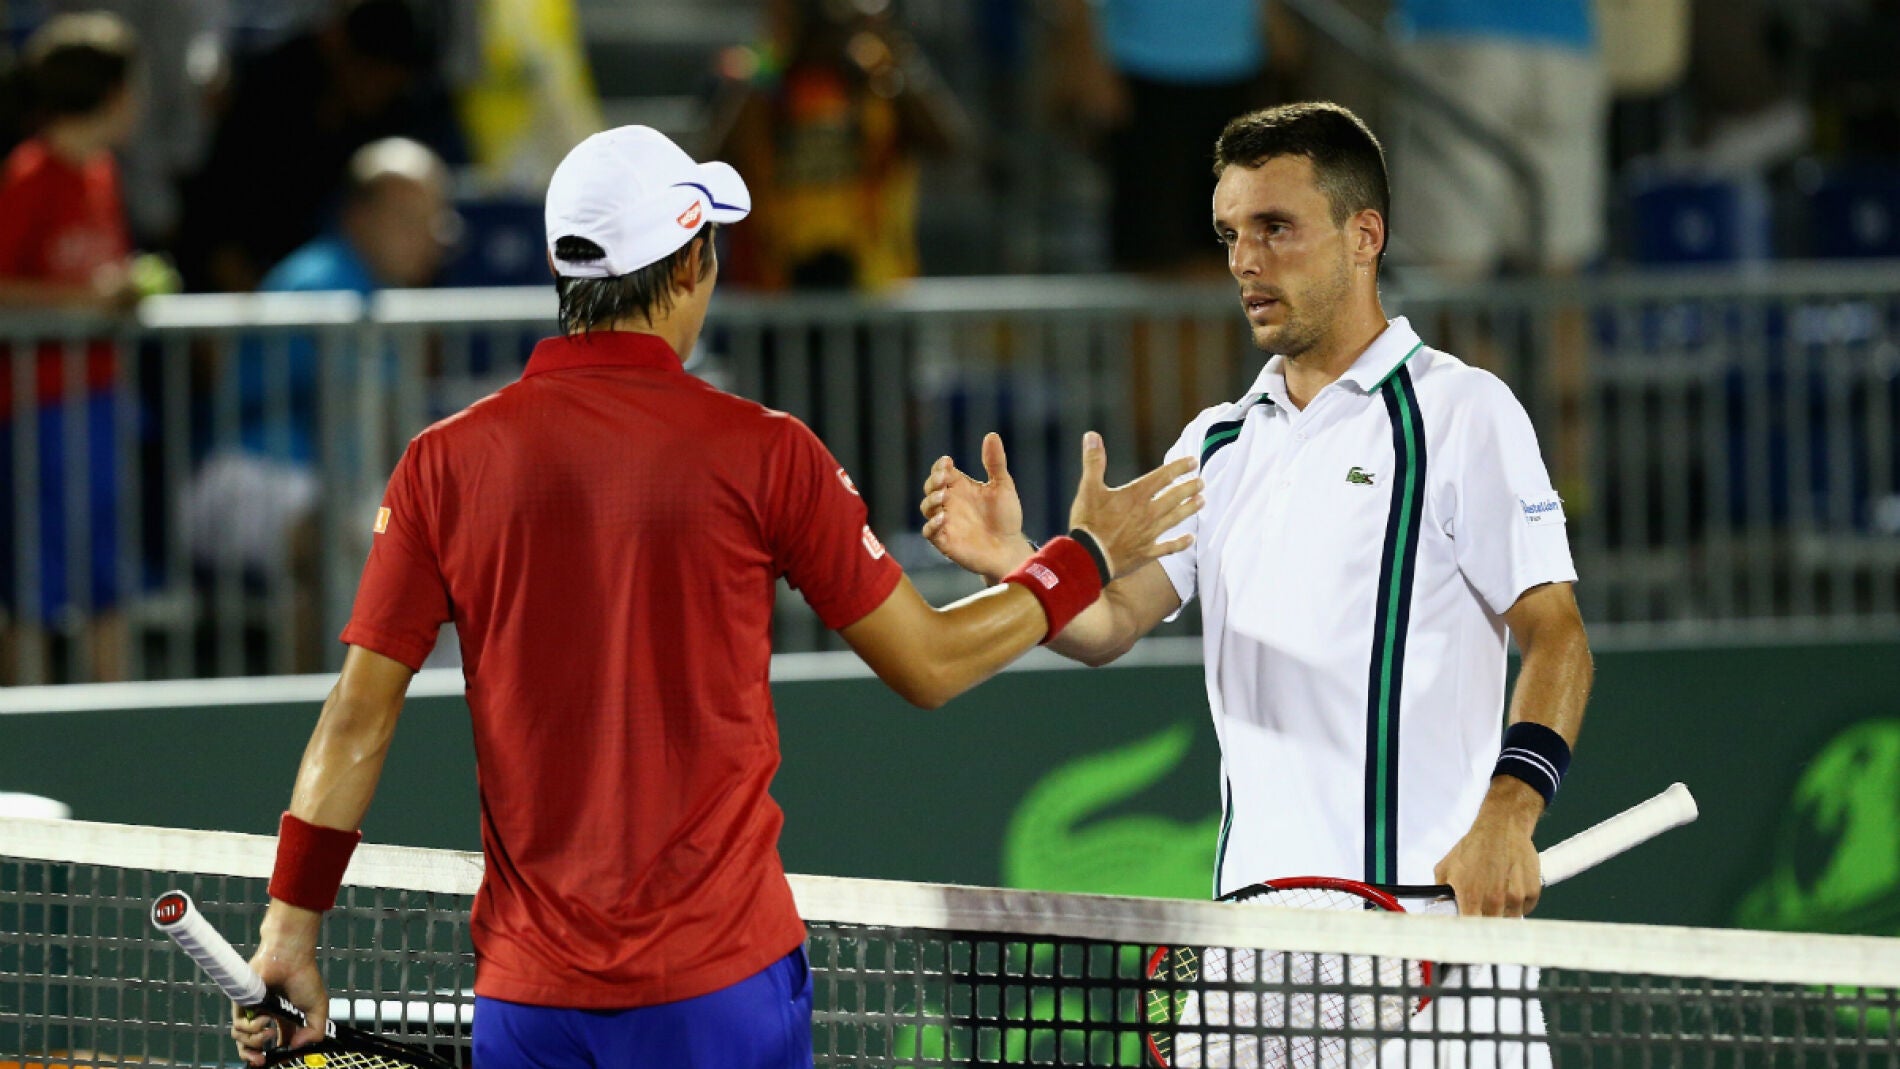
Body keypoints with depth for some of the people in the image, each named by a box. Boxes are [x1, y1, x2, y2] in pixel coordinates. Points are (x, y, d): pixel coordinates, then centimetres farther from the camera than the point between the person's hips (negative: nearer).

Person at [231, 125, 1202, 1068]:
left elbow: (358, 718, 0)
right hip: (720, 981, -2)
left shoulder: (445, 462, 1)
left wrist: (290, 927, 8)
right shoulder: (765, 453, -5)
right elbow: (927, 666, 4)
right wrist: (1084, 557, 19)